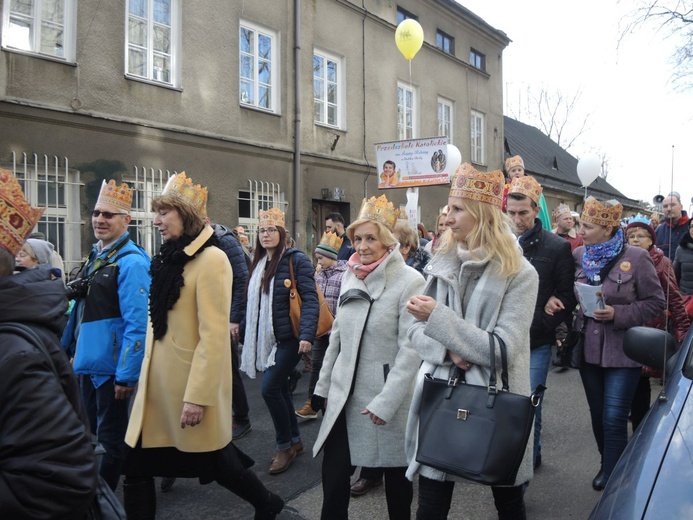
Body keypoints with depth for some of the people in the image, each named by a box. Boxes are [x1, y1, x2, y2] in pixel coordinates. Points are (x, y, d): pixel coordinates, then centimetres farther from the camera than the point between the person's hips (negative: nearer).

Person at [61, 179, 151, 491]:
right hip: (89, 364, 9)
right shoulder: (95, 257, 10)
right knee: (92, 434, 21)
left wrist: (127, 374, -22)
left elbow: (137, 323, -22)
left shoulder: (131, 262, -17)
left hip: (113, 368, -8)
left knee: (111, 440, 8)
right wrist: (74, 350, 18)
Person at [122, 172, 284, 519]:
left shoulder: (211, 259, -15)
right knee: (136, 464, 8)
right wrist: (146, 377, 16)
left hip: (192, 383, -8)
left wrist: (197, 396, -22)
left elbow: (214, 335, -20)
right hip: (158, 380, 8)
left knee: (214, 460, 10)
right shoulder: (170, 259, 10)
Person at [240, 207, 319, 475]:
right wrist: (243, 331, 18)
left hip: (289, 337, -7)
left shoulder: (296, 260, -10)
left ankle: (285, 445, 7)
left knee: (269, 388, -12)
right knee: (280, 388, 12)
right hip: (267, 338, 7)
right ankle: (294, 440, 28)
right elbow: (252, 303, 18)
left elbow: (310, 299, -17)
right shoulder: (259, 263, 12)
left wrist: (307, 334, -27)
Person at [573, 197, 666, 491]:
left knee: (614, 419, -5)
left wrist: (618, 314, -18)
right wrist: (575, 321, 0)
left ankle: (612, 479, 11)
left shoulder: (636, 258, -11)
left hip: (623, 351, -5)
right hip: (589, 348, 5)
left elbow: (656, 302, -7)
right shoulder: (579, 256, 3)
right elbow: (571, 295, 16)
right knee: (598, 414, 15)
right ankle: (608, 466, 35)